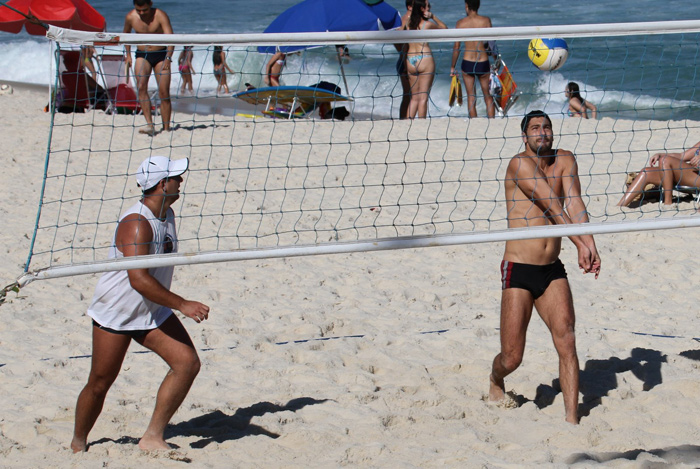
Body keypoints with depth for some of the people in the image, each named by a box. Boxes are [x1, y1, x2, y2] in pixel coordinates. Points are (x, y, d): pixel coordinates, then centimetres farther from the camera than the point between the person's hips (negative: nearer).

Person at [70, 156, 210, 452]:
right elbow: (139, 280, -34)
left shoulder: (167, 215, 3)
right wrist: (182, 305, -33)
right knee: (100, 384, 2)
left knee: (188, 363, -9)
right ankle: (78, 444, 27)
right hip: (114, 314, -8)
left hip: (154, 313, 8)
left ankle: (152, 438, -4)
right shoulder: (136, 224, -25)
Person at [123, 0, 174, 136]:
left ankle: (166, 128, 4)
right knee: (141, 87, -21)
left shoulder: (160, 15, -17)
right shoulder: (130, 17, -6)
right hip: (142, 55, 2)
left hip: (161, 55, -2)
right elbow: (126, 34, 15)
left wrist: (168, 58, -37)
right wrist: (128, 55, 10)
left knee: (164, 92, -6)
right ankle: (150, 124, -27)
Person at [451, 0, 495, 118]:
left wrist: (453, 67, 7)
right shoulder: (486, 20, -3)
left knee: (471, 97, 10)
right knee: (488, 96, 11)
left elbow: (456, 47, -2)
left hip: (467, 63, 0)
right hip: (483, 63, 0)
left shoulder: (461, 23, -3)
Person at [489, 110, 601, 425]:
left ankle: (572, 419, -11)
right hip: (519, 270, -4)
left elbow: (574, 204, -7)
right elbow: (552, 206, -18)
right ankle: (496, 380, 35)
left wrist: (590, 245, -22)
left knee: (567, 342, -12)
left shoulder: (564, 160, 6)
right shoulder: (520, 163, -10)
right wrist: (579, 244, -24)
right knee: (512, 358, 0)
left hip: (552, 271, 5)